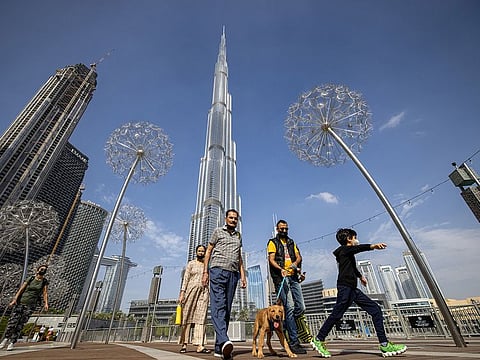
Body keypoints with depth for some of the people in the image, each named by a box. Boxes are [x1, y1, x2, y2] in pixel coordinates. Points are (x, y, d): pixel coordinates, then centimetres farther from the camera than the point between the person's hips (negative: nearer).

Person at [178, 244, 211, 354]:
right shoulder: (191, 263, 6)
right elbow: (185, 279, 1)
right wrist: (182, 293, -7)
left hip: (204, 292, 2)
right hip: (191, 290, -1)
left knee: (201, 318, -4)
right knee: (187, 317, 2)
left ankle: (200, 346, -6)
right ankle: (184, 344, 12)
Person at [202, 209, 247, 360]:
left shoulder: (238, 236, 21)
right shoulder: (218, 231, 9)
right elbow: (208, 251, 8)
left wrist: (243, 275, 13)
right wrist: (205, 272, -1)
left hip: (233, 274, 5)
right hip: (218, 270, -4)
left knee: (227, 309, 3)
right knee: (218, 305, -16)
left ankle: (219, 348, 8)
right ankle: (224, 341, -27)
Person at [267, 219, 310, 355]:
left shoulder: (291, 242, 22)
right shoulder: (273, 242, 5)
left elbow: (298, 256, 13)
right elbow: (271, 259, -5)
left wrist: (295, 263, -9)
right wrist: (281, 269, -22)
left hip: (293, 277, 6)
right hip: (281, 278, -6)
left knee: (301, 307, 2)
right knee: (290, 307, -11)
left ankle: (285, 327, 22)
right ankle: (294, 342, -3)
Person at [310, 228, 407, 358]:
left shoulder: (348, 253, 24)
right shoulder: (345, 249, -4)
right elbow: (358, 248, -27)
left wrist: (360, 276, 58)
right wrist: (372, 246, -42)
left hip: (353, 289, 10)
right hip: (345, 287, -10)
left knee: (375, 309, 4)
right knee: (336, 315, -7)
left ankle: (384, 345, 4)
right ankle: (318, 340, 6)